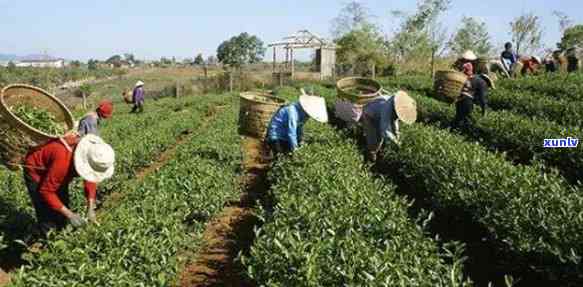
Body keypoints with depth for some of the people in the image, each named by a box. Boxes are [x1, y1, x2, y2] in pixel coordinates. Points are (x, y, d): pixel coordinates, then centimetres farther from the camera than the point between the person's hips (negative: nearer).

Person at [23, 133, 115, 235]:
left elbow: (91, 177, -5)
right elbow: (46, 191, -30)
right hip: (36, 172, -7)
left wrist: (90, 207, -13)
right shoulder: (64, 160, -42)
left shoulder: (90, 149, -22)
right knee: (48, 220, -9)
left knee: (62, 220, 11)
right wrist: (69, 214, -30)